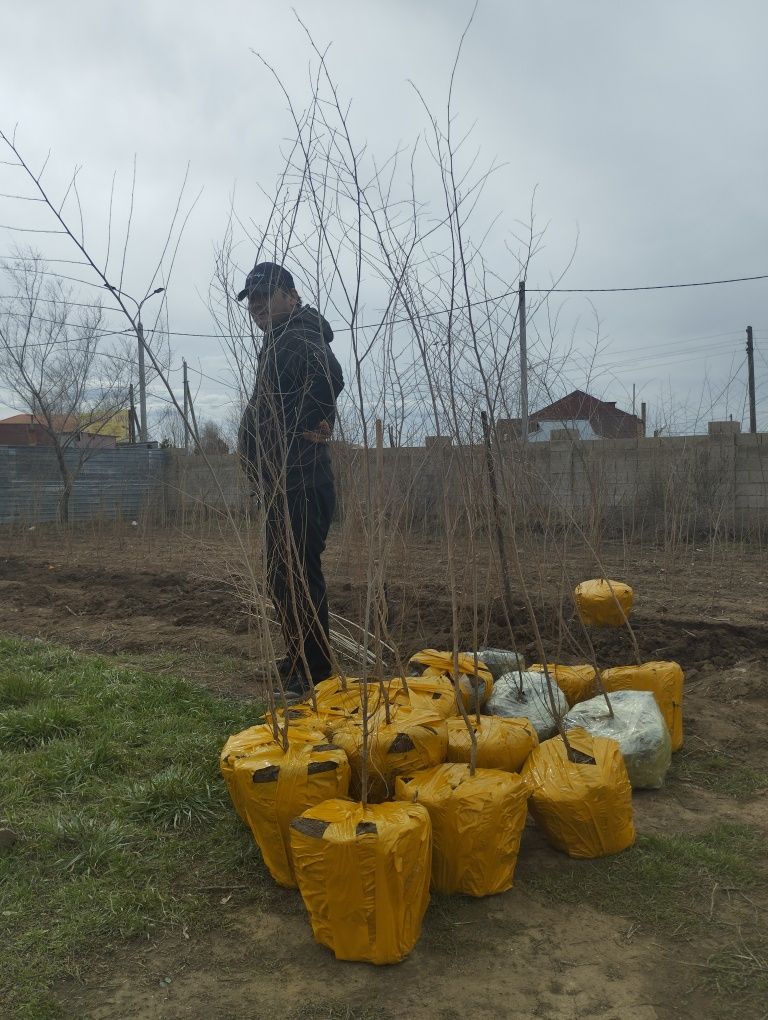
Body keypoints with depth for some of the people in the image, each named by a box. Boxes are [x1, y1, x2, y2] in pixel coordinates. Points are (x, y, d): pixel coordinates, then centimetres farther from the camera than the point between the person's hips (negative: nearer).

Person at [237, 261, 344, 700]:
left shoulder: (298, 339, -14)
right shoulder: (278, 342, 21)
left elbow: (330, 376, -34)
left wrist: (311, 427, -22)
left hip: (299, 482, -12)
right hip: (284, 482, 12)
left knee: (298, 576, -8)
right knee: (284, 577, 19)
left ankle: (313, 675, -1)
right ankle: (298, 662, 32)